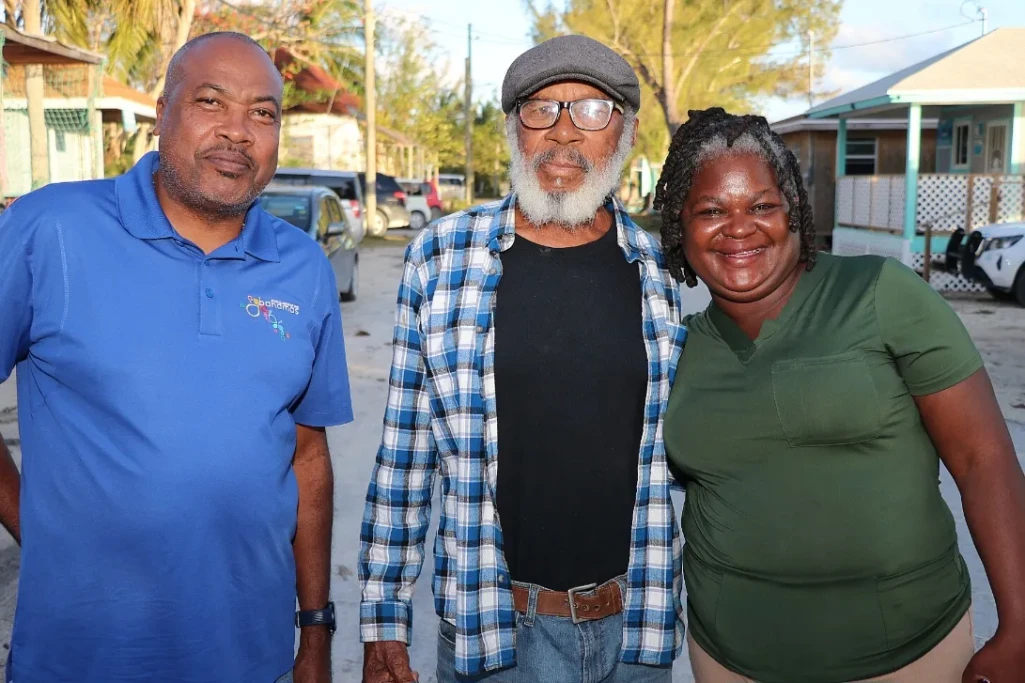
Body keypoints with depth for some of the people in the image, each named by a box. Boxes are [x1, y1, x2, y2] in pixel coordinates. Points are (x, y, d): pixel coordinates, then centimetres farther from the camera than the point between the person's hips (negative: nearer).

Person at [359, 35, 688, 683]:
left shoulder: (665, 270, -2)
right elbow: (403, 455, -1)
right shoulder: (442, 257, -5)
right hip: (491, 629, -1)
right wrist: (384, 621, -1)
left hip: (639, 625, 2)